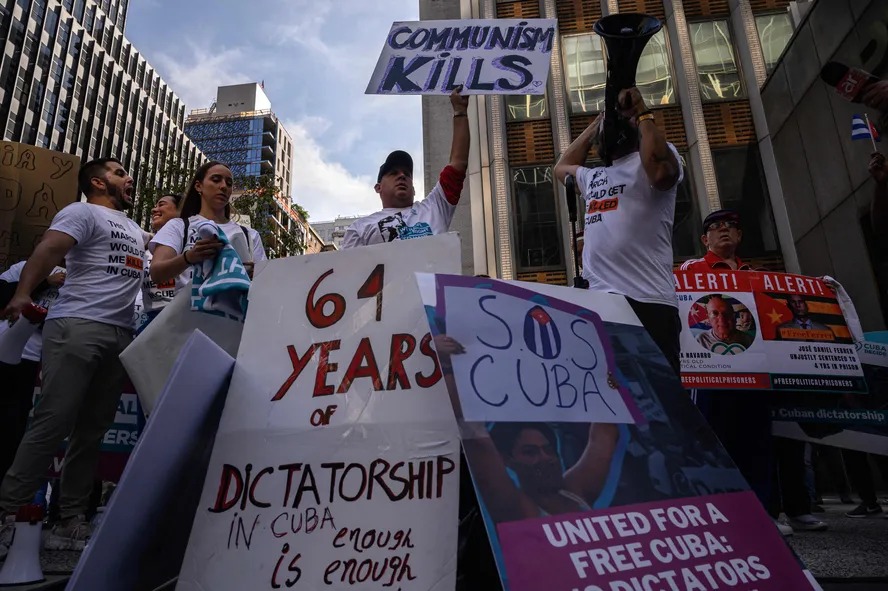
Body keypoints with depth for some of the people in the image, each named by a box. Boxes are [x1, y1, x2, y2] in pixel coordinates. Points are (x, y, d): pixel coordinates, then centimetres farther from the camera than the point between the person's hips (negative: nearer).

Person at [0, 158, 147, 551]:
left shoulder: (134, 230, 26)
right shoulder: (83, 212, 2)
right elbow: (48, 250, -13)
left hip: (120, 334, 7)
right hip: (78, 326, -7)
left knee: (93, 429, 6)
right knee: (53, 422, -9)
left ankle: (71, 518, 11)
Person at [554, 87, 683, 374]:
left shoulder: (658, 155, 6)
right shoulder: (593, 176, 29)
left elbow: (660, 171, -18)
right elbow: (562, 168, 46)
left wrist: (643, 114, -3)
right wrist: (594, 124, 39)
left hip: (647, 301, -7)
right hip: (598, 299, 7)